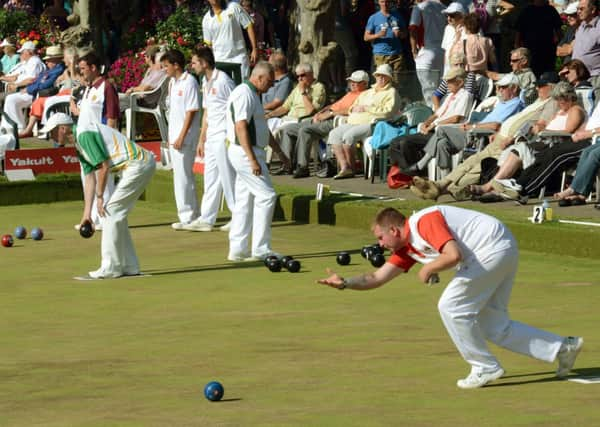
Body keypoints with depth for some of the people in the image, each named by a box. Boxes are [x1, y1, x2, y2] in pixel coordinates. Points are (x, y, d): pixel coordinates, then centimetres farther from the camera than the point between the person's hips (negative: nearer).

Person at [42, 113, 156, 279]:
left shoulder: (84, 134, -13)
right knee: (115, 214, 15)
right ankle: (129, 267, 18)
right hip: (143, 164, 10)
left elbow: (104, 167, -15)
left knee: (110, 212, -6)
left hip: (138, 164, -10)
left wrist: (100, 197, -5)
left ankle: (110, 268, -2)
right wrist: (87, 212, 15)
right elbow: (90, 177, 19)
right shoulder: (79, 145, 19)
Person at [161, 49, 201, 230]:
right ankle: (192, 215, 19)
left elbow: (191, 111, -15)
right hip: (174, 138, 9)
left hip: (185, 138, -9)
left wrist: (181, 137, -17)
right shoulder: (172, 83, 14)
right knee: (182, 175, 12)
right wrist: (170, 136, 14)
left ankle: (187, 217, -4)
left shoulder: (189, 82, -12)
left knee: (183, 176, -8)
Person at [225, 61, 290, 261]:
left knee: (244, 200, 10)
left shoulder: (252, 94, 18)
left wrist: (279, 152, 31)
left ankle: (237, 249, 12)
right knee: (266, 196, -10)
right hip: (245, 153, -11)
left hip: (250, 153, 11)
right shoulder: (244, 94, -15)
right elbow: (241, 128, -23)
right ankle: (260, 249, -8)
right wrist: (253, 160, -27)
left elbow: (262, 128, 28)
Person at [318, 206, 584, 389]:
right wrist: (344, 283, 4)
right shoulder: (407, 248, 12)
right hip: (502, 252, 10)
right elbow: (378, 277, 15)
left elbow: (453, 255, -27)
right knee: (492, 326, 9)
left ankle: (485, 367, 1)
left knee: (451, 307, -8)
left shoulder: (424, 222, -16)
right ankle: (562, 348, 13)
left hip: (493, 247, -10)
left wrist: (428, 269, -11)